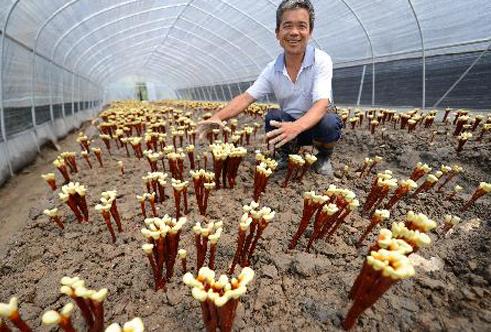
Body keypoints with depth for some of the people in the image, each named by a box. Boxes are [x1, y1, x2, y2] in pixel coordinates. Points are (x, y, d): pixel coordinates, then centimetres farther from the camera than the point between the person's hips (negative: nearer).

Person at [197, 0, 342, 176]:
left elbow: (321, 104, -31)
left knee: (329, 122, -34)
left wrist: (296, 126, -51)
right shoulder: (272, 69, -8)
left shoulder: (321, 60, -18)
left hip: (315, 124, -2)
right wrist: (218, 117, -28)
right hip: (289, 125, 2)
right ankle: (287, 154, 2)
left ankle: (324, 157, 0)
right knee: (273, 116, -28)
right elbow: (246, 97, -11)